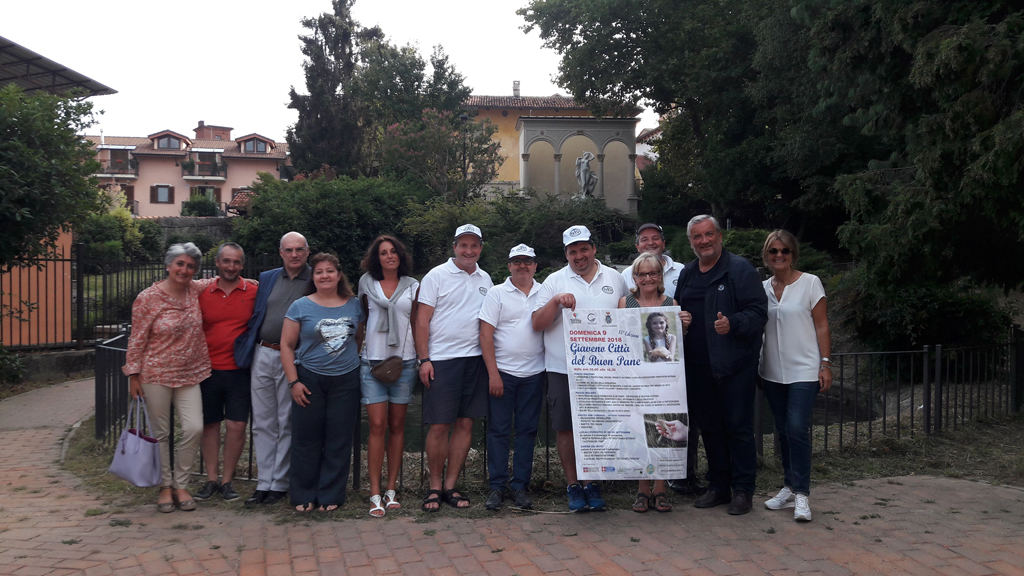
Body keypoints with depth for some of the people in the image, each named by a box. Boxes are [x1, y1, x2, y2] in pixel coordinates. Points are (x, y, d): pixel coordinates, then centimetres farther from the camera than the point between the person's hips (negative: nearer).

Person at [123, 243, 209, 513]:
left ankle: (181, 484, 12)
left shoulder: (198, 291, 3)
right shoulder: (148, 298, -9)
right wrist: (133, 374, -8)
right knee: (161, 433, 6)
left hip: (190, 374, 4)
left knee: (194, 428, -6)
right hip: (157, 374, -3)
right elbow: (137, 339, -6)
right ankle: (165, 486, 21)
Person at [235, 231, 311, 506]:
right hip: (263, 357, 5)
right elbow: (255, 317, 18)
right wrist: (247, 347, 10)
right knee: (262, 424, 8)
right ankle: (264, 483, 17)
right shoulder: (266, 278, 12)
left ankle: (279, 484, 14)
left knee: (287, 424, 4)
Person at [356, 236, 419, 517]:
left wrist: (423, 358, 5)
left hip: (404, 362, 1)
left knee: (397, 426, 5)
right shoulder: (367, 283, 8)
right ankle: (375, 494, -3)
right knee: (377, 425, -6)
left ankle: (391, 489, 12)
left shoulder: (413, 286, 8)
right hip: (373, 361, -1)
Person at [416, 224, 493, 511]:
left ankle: (450, 485, 15)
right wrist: (424, 360, -10)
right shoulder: (437, 276, -1)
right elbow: (422, 320, -4)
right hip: (441, 359, -4)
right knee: (439, 426, -3)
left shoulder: (485, 280, 14)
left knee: (465, 424, 5)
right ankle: (435, 485, 11)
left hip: (475, 359, 5)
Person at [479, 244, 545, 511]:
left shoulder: (544, 293, 9)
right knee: (498, 430, 1)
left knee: (527, 431, 6)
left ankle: (520, 486, 14)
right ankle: (497, 486, 9)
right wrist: (493, 374, -9)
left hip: (534, 373, 2)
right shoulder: (496, 293, 1)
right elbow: (486, 335, -3)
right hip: (502, 371, -2)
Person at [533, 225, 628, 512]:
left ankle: (591, 483, 19)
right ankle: (572, 485, 17)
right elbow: (538, 324, -2)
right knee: (566, 427, 3)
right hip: (563, 369, -1)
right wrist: (555, 301, -18)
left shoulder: (615, 278, 9)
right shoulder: (555, 282, 4)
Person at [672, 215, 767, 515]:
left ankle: (742, 490, 11)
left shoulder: (740, 269, -6)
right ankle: (718, 487, 25)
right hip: (698, 366, 6)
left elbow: (758, 313, -13)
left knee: (738, 427, -1)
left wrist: (732, 324, -29)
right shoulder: (687, 274, 15)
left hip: (734, 364, -6)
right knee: (709, 427, 13)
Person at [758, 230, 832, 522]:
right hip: (773, 372, 5)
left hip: (804, 370, -4)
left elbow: (822, 327, -4)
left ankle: (801, 494, -4)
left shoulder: (810, 283, -3)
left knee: (797, 429, -13)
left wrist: (826, 364, -9)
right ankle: (789, 488, 21)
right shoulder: (763, 288, 8)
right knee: (783, 431, 10)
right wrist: (754, 366, 8)